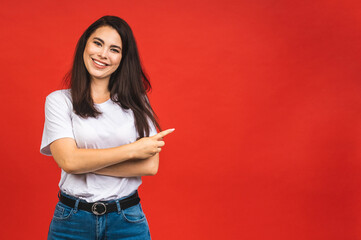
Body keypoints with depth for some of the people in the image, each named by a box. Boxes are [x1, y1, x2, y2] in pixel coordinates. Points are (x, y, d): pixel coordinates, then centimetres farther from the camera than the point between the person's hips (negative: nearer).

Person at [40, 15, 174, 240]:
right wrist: (132, 150, -14)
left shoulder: (137, 101, 3)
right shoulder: (59, 101, -1)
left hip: (128, 220, 1)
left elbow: (150, 165, -7)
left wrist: (86, 163, -13)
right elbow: (68, 160, -15)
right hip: (73, 221, -1)